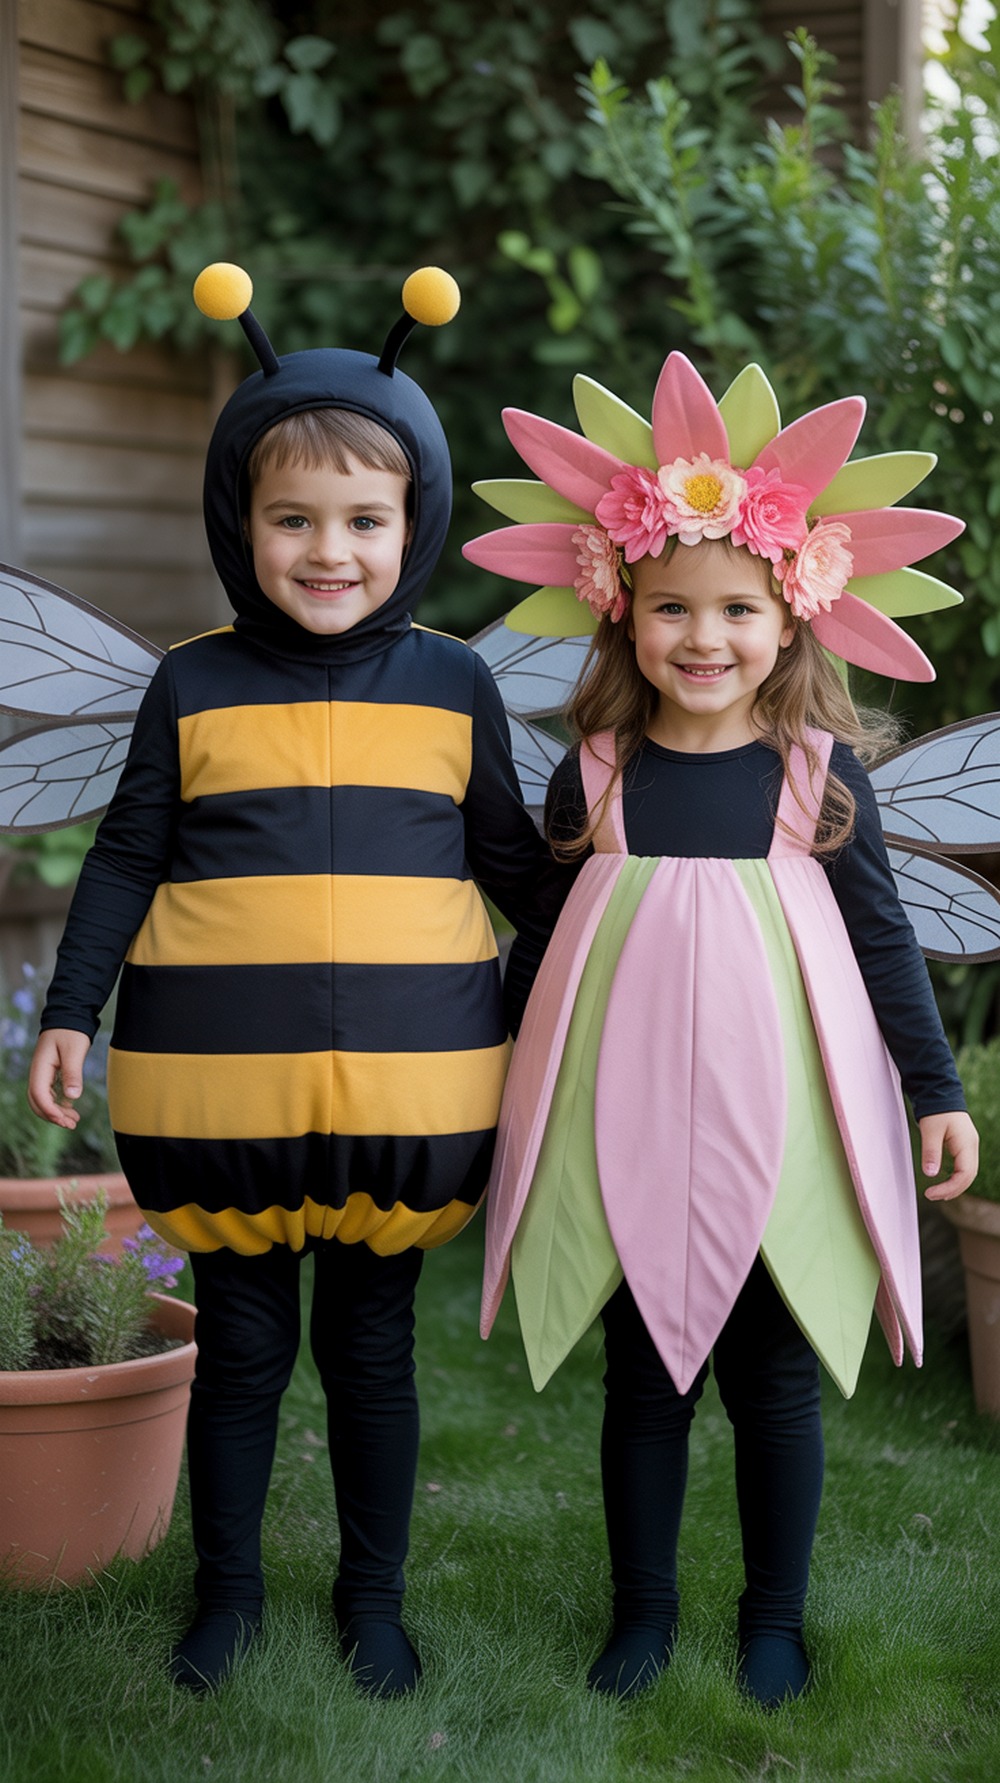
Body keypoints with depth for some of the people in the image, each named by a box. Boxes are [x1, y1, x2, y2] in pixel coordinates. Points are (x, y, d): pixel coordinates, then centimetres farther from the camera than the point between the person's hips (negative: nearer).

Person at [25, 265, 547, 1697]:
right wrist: (71, 1012, 0)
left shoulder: (453, 686, 2)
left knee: (372, 1349, 12)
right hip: (220, 1082, 0)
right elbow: (125, 860, 5)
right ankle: (228, 1589, 30)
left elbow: (511, 858, 13)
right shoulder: (194, 687, 0)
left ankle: (374, 1593, 29)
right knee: (240, 1348, 12)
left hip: (404, 1083, 0)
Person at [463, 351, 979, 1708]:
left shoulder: (824, 771, -2)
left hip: (781, 1118, -1)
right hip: (627, 1123, 1)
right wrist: (504, 1085, 14)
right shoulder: (597, 774, 1)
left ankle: (775, 1619, 27)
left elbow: (882, 933, 3)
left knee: (776, 1380, 9)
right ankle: (644, 1609, 28)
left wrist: (935, 1086, 2)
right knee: (642, 1376, 12)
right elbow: (544, 939, 10)